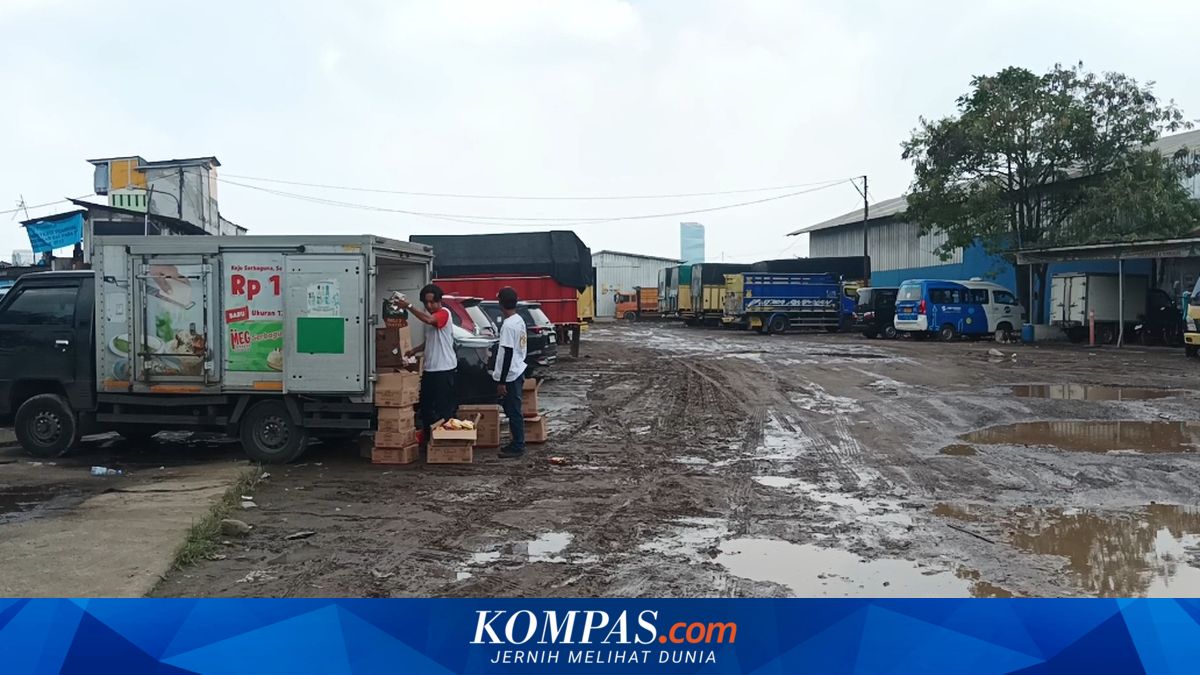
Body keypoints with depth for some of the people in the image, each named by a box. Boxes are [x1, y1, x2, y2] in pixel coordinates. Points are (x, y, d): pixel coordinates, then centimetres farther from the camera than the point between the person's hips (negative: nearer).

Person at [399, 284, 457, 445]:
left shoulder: (444, 313, -12)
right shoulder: (430, 316, 17)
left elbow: (428, 320, -34)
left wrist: (409, 307, -30)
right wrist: (415, 350, 10)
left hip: (444, 369, -9)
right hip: (429, 368, 10)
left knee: (444, 407, -5)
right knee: (426, 405, 13)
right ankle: (427, 437, 23)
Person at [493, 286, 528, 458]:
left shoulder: (508, 325, -21)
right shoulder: (519, 320, 8)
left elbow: (508, 354, -22)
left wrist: (502, 381, -19)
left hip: (510, 375, -9)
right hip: (518, 372, 9)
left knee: (513, 412, -1)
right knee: (514, 410, 16)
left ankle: (517, 447, 5)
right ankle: (517, 443, 23)